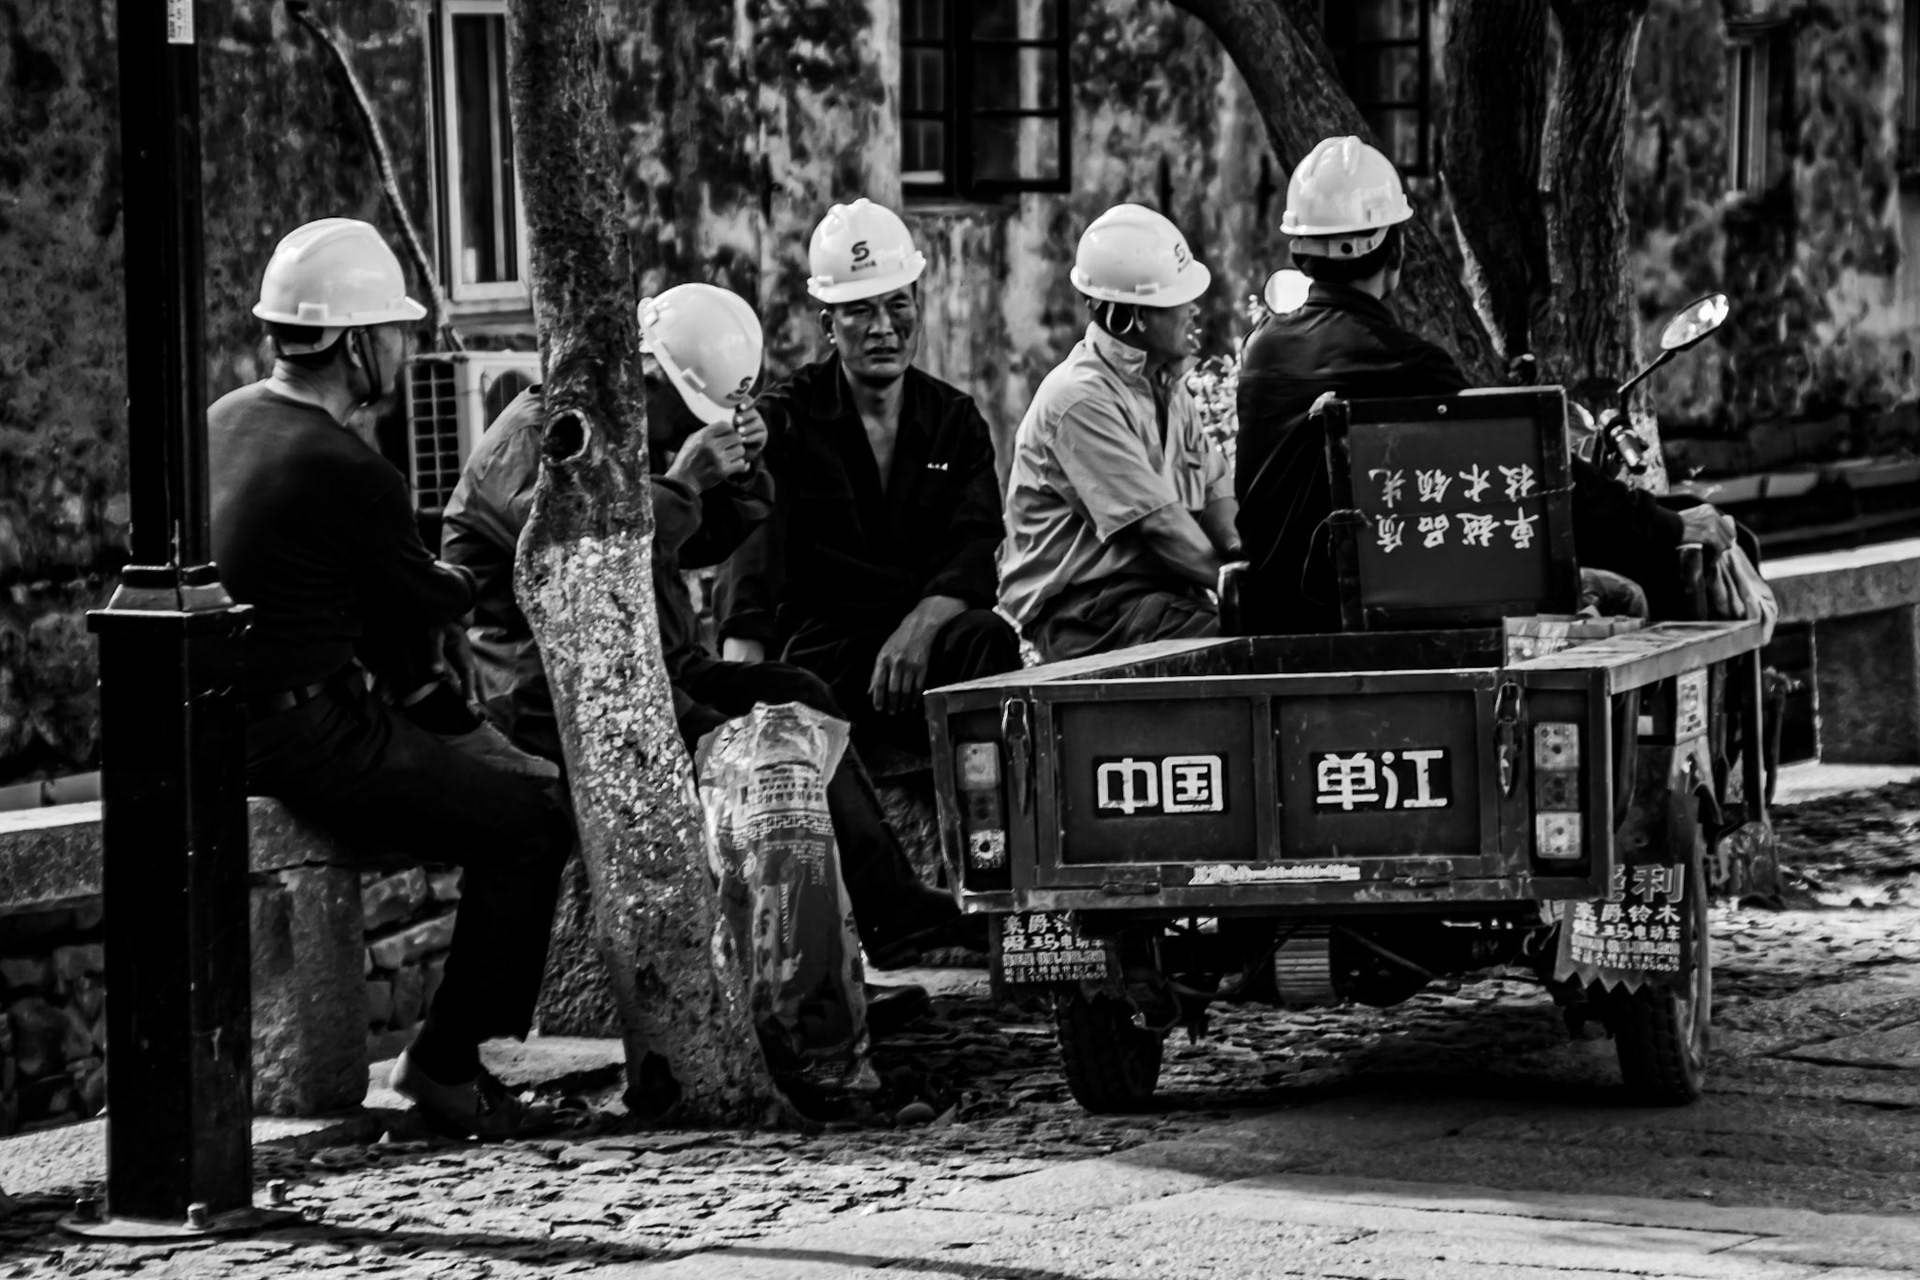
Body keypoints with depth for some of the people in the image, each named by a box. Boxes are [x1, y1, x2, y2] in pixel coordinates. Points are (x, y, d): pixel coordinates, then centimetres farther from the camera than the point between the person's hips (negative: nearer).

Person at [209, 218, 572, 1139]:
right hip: (301, 742, -10)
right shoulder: (345, 469, -21)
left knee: (451, 720, 28)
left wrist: (428, 608, 11)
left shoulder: (223, 422, 8)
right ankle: (447, 1059, -1)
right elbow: (435, 604, -5)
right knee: (531, 820, -5)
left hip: (222, 728, 10)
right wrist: (457, 586, 17)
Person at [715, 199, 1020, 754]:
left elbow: (974, 560, 1)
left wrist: (920, 626, -22)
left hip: (930, 641, 3)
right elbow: (751, 562, -10)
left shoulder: (956, 420, 15)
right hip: (822, 648, -3)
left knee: (985, 637, -31)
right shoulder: (782, 422, 5)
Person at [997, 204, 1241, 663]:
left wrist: (1243, 555, -5)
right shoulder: (1081, 399, -14)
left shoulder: (1166, 382, 16)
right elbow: (1158, 523, -16)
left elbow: (1214, 492, 14)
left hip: (1159, 589, 9)